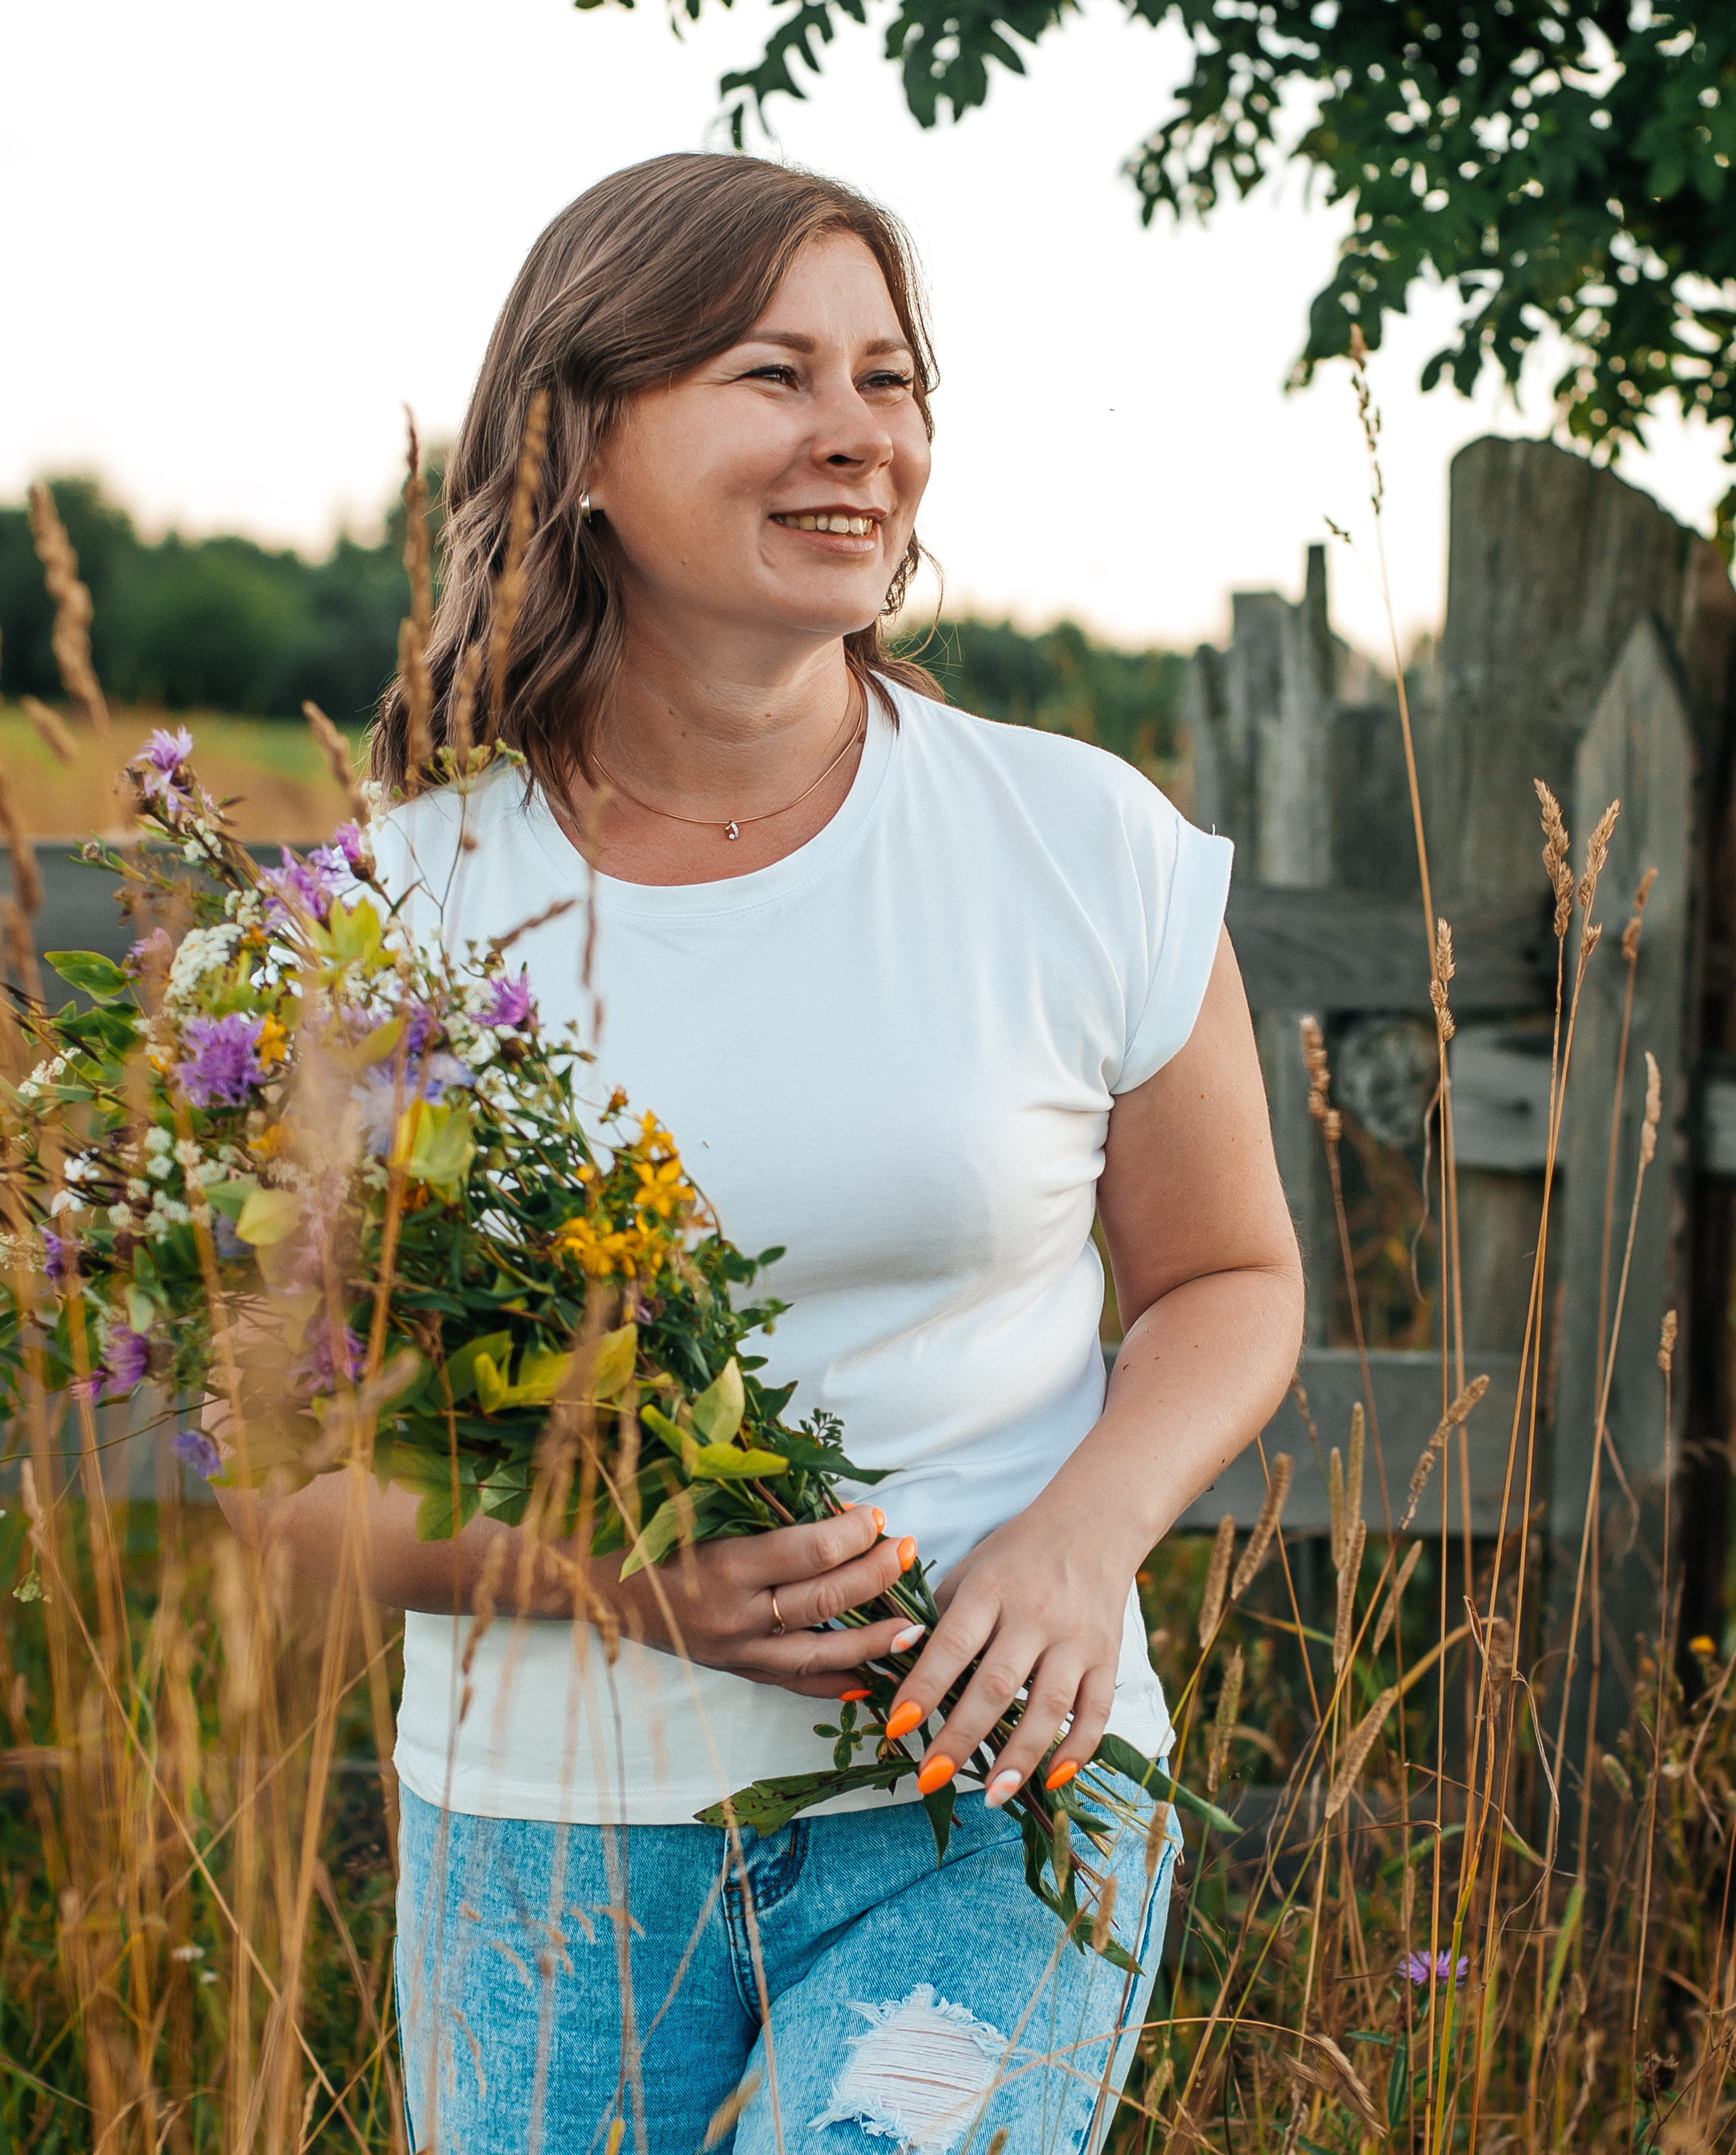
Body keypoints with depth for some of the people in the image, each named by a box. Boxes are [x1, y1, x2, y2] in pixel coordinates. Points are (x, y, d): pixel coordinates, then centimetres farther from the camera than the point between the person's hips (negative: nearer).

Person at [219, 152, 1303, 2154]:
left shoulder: (1085, 849, -4)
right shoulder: (396, 914, -4)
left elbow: (1228, 1277, 9)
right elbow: (295, 1465, 0)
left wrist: (1084, 1537, -12)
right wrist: (619, 1569, -18)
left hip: (985, 1799, -1)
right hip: (546, 1828, 2)